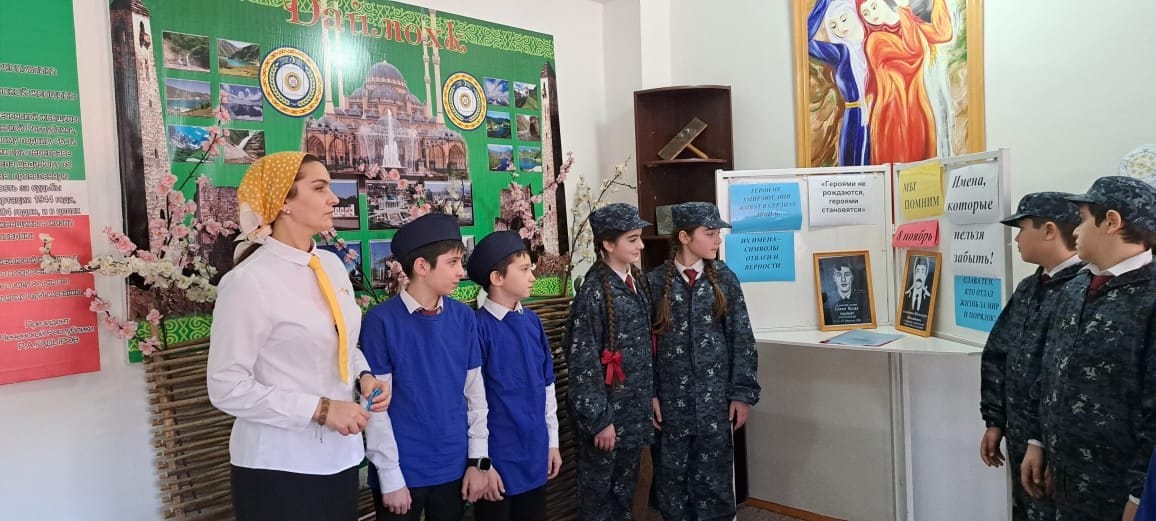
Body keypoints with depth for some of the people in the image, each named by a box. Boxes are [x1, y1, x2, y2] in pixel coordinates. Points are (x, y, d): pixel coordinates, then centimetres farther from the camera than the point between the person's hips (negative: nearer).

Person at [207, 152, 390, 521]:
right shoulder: (249, 281, -17)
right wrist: (319, 409, -19)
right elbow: (227, 388, -16)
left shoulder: (332, 264, 3)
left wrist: (364, 376, -2)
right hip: (278, 468, -6)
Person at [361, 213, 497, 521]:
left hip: (455, 467, 4)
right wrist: (390, 476, -9)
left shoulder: (464, 318, 0)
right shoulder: (381, 321, -13)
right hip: (403, 471, -4)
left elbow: (475, 392, 5)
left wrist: (478, 459, 5)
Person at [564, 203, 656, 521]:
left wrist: (651, 395, 14)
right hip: (606, 408, -7)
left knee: (626, 486, 19)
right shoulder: (594, 292, -18)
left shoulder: (637, 281, 5)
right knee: (598, 489, 9)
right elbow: (583, 362, -18)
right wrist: (598, 419, -16)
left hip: (635, 406, 7)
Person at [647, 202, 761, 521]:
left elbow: (742, 339, 1)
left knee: (714, 476, 8)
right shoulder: (655, 282, -3)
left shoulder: (724, 279, 1)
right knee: (672, 476, 11)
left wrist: (743, 393, -3)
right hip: (670, 398, 0)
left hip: (715, 397, 1)